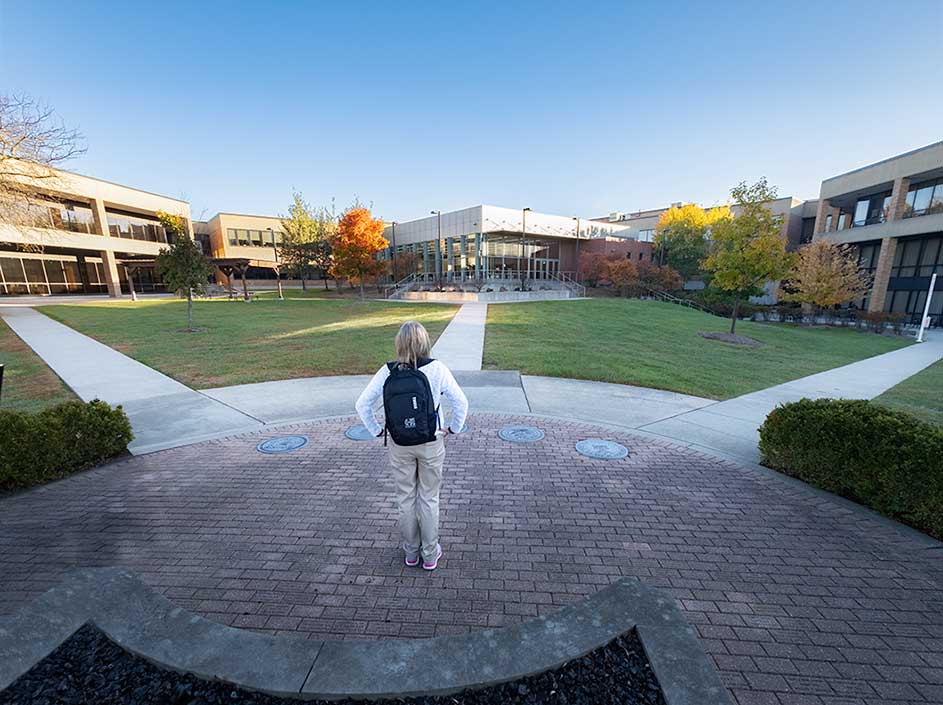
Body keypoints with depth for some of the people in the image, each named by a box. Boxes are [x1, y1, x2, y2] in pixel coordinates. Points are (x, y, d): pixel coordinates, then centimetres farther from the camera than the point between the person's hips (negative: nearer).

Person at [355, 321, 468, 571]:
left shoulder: (387, 372, -10)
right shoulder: (436, 369, -15)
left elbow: (362, 404, -5)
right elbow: (461, 402, -13)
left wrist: (376, 430, 6)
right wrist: (454, 428, 1)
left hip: (399, 446, 2)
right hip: (431, 444, -1)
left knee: (405, 498, 18)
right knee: (429, 498, 15)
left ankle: (411, 552, 36)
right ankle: (430, 554, 30)